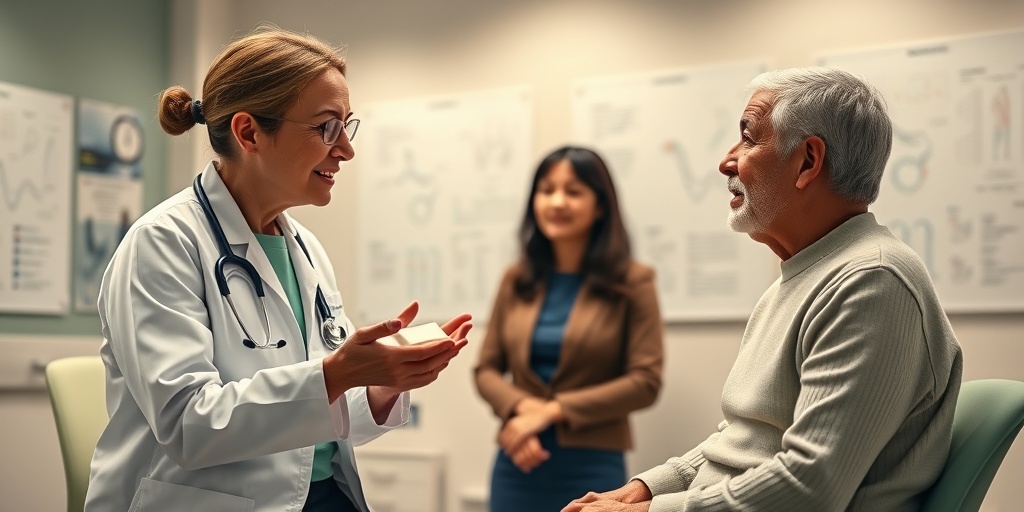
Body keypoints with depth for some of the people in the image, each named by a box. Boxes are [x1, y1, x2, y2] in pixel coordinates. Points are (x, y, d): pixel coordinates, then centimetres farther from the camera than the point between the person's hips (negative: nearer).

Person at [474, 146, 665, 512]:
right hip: (519, 464, 3)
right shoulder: (516, 280, 7)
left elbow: (645, 382, -8)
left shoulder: (631, 282, -3)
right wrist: (521, 407, -13)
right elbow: (487, 369, 8)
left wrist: (551, 411, -13)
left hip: (592, 467, -3)